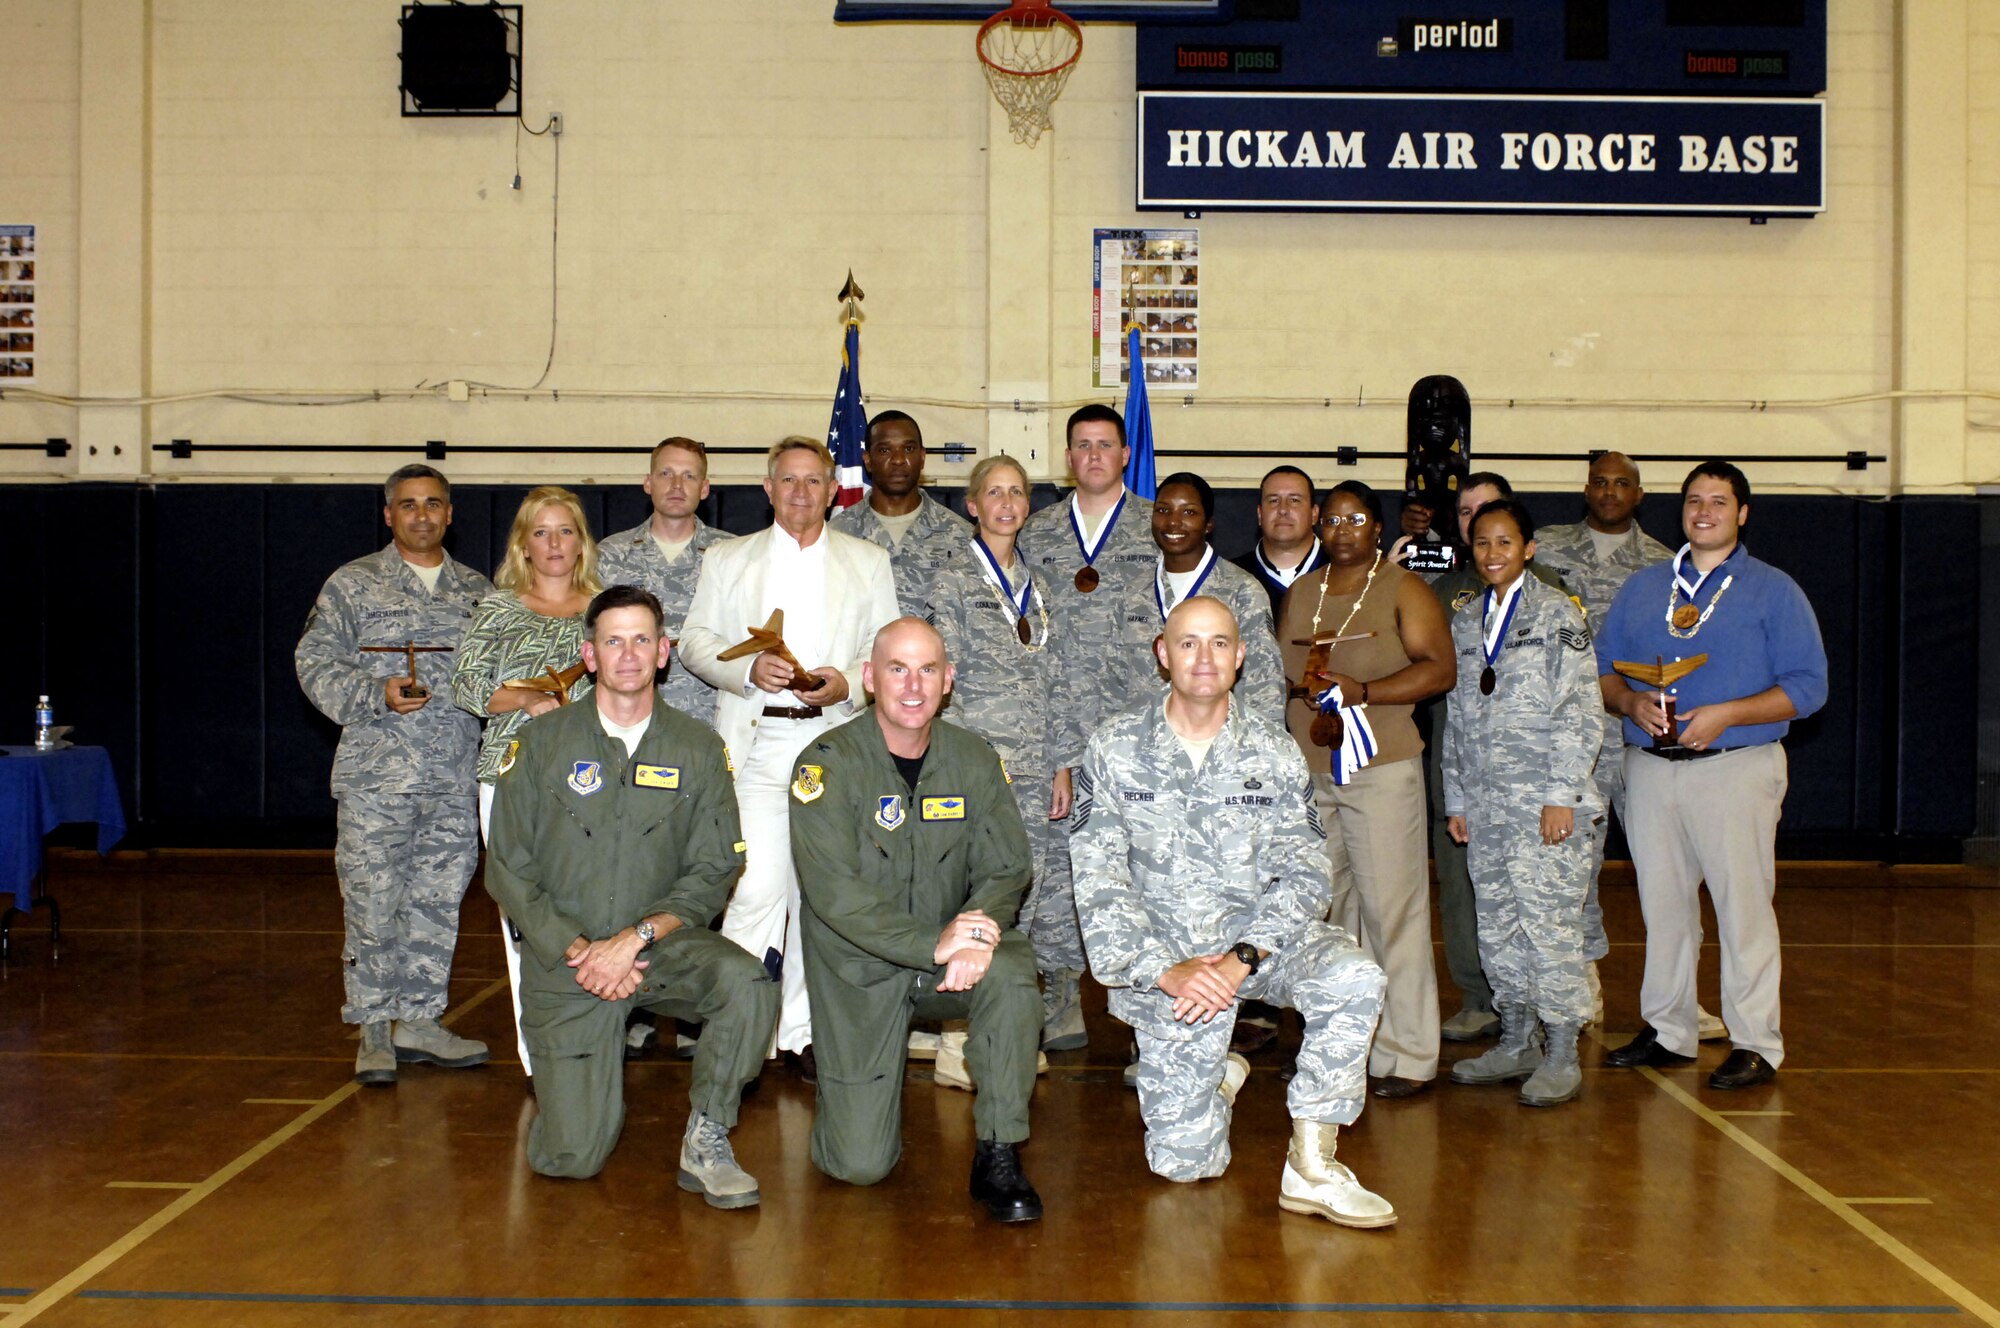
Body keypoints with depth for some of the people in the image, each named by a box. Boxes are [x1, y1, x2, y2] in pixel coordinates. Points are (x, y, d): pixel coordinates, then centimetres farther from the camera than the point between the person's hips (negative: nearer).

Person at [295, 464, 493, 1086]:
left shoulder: (477, 591, 14)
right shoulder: (353, 584, 4)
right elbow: (315, 662, 0)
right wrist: (376, 693, -14)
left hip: (455, 777, 4)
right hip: (375, 774, -3)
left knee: (438, 900, 7)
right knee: (373, 902, -3)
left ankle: (419, 1019, 18)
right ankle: (374, 1028, 7)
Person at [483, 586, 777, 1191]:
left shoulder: (698, 750, 3)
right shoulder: (541, 744, 1)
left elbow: (713, 873, -1)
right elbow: (508, 871, 0)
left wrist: (637, 937, -17)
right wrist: (579, 949, -13)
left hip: (662, 943, 1)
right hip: (565, 958, -1)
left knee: (746, 982, -33)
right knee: (571, 1159, -10)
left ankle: (705, 1140, -12)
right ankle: (590, 1083, 26)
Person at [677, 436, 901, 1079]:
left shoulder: (868, 562, 16)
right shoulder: (727, 559, 15)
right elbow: (696, 642, 9)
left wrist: (847, 683, -10)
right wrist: (749, 668, -10)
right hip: (756, 742, -1)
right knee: (759, 888, -13)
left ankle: (801, 1031, 13)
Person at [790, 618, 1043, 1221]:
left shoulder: (975, 760, 0)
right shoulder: (829, 763, -13)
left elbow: (1006, 868, -3)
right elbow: (834, 891, -21)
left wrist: (977, 933, -26)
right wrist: (933, 943, -31)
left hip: (949, 958, 3)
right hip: (858, 970, -2)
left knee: (1012, 975, -33)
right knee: (860, 1164, -8)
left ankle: (998, 1159, -17)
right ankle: (857, 1093, 29)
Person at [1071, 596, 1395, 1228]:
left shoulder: (1275, 754, 1)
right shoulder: (1114, 749, -3)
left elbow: (1304, 871, -5)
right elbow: (1099, 882, -7)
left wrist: (1242, 958, -21)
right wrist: (1166, 971, -19)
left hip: (1261, 935, 1)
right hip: (1166, 952, -1)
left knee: (1355, 979, -31)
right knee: (1183, 1160, -7)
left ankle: (1309, 1168, -16)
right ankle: (1217, 1079, 30)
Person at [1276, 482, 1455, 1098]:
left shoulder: (1404, 589, 1)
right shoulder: (1300, 592, 16)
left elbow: (1440, 668, -7)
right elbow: (1278, 669, 22)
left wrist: (1364, 691, -17)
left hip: (1381, 768, -5)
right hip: (1305, 770, 5)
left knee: (1391, 909, -7)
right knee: (1322, 908, 8)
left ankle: (1407, 1054, -2)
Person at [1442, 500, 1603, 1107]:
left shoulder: (1557, 613, -1)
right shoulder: (1466, 623, 15)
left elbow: (1581, 710, -6)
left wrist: (1562, 794, -13)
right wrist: (1456, 799, 12)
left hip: (1544, 803, -6)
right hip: (1484, 802, 6)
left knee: (1548, 925, -6)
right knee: (1497, 926, 8)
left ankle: (1561, 1056, 3)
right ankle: (1517, 1043, 20)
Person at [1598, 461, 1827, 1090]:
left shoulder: (1773, 591, 3)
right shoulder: (1643, 587, 16)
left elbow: (1807, 685, -4)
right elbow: (1602, 666, 14)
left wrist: (1725, 714, -16)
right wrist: (1631, 703, -8)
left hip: (1735, 767, -4)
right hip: (1649, 768, 4)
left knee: (1743, 904, -5)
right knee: (1662, 903, 9)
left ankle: (1755, 1044, 2)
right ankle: (1666, 1031, 20)